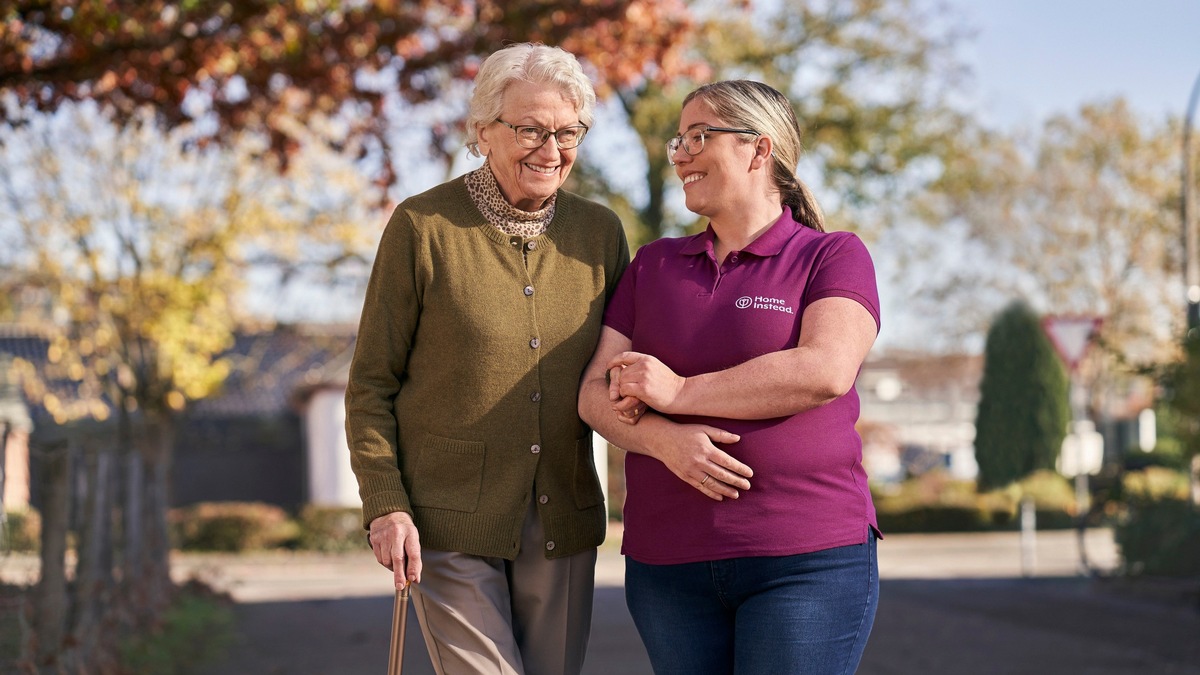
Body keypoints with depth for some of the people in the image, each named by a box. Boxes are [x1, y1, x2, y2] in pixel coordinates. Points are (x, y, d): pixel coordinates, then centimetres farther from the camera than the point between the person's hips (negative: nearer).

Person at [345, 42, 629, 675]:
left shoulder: (601, 232, 6)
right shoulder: (423, 226, -5)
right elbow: (371, 385, -1)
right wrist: (385, 504, -11)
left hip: (562, 525, 4)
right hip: (449, 522, -4)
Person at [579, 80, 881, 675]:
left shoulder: (833, 257, 2)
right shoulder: (653, 265, 15)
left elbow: (826, 370, -16)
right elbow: (597, 395, 7)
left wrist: (680, 391, -11)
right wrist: (665, 439, -14)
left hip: (805, 559, -4)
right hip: (668, 562, 4)